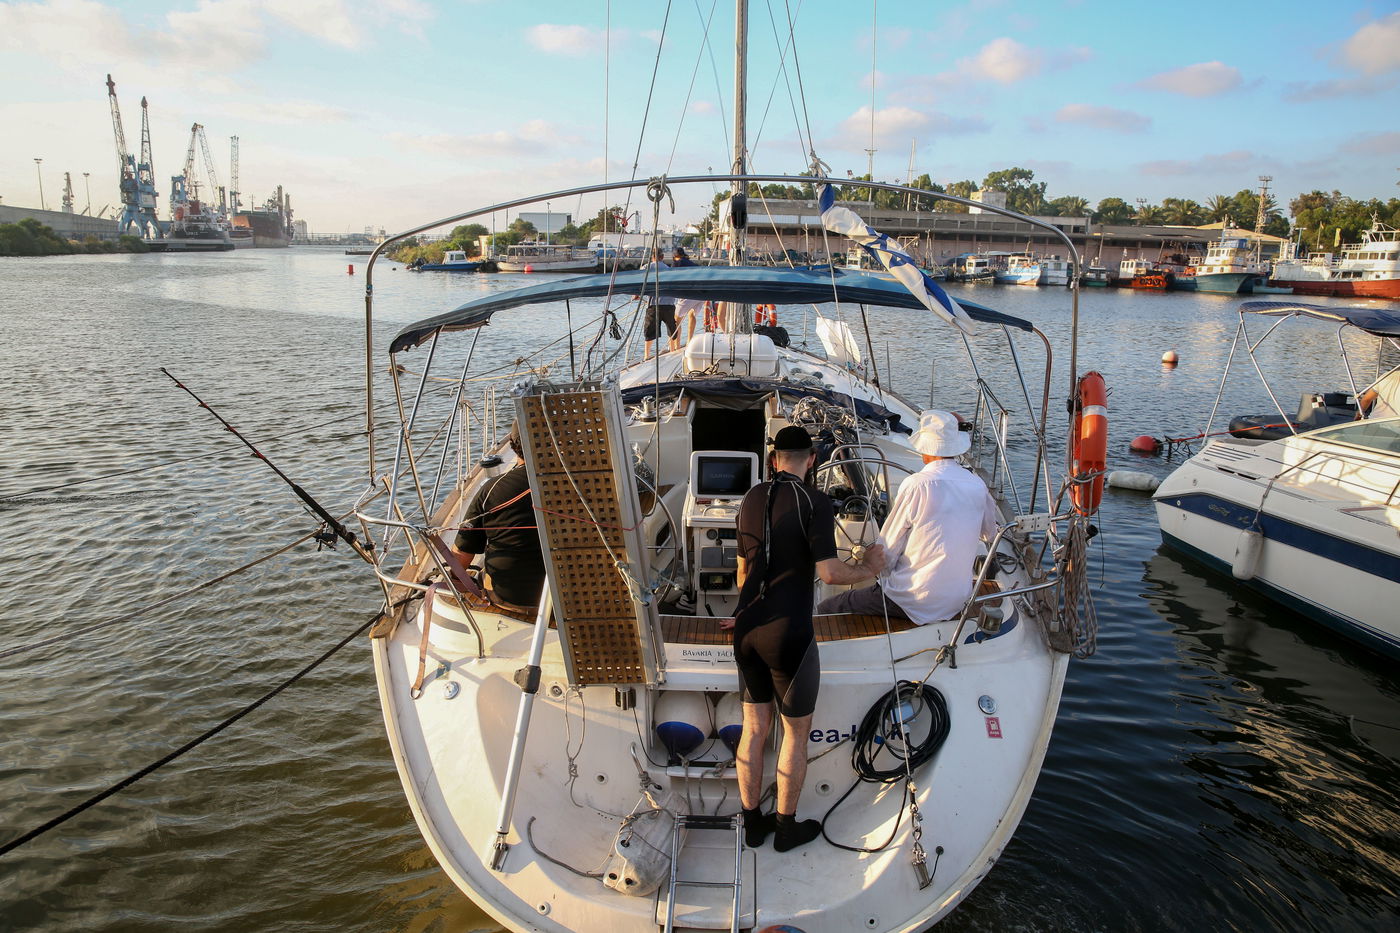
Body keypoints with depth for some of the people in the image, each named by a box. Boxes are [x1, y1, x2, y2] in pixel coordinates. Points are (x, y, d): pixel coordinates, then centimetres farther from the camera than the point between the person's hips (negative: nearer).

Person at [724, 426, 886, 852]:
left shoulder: (752, 498, 8)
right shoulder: (813, 501, -12)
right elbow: (829, 572, -19)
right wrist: (869, 569, 0)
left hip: (748, 629, 6)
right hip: (788, 634, -6)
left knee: (754, 729, 17)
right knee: (796, 732, 12)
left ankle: (752, 822, 29)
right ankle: (786, 826, 26)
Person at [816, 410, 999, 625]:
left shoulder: (916, 485, -16)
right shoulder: (977, 485, 1)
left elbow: (887, 552, -9)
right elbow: (990, 533, 22)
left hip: (917, 603, -7)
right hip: (959, 601, 7)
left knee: (824, 609, 0)